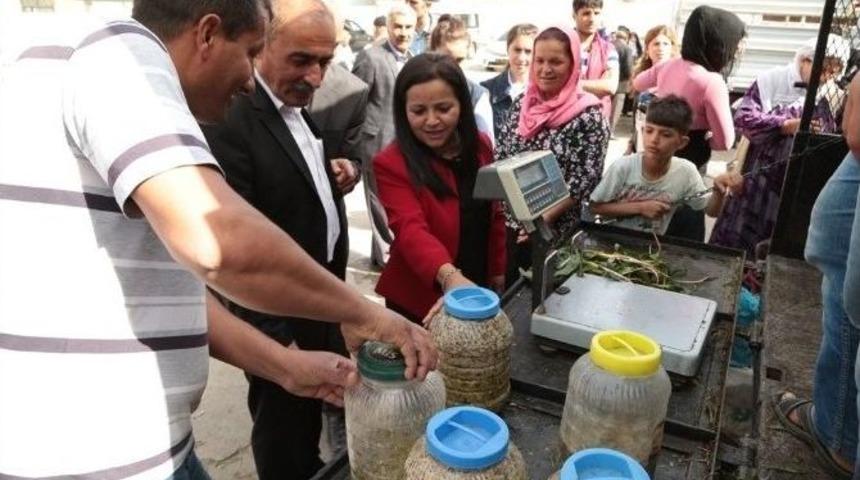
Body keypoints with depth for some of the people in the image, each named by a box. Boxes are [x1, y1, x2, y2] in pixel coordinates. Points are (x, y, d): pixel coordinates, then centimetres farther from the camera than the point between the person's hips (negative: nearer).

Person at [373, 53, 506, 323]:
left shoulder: (480, 146, -1)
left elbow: (494, 215, 8)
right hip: (420, 301, -4)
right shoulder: (391, 164, -18)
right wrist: (449, 276, -46)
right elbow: (411, 229, -30)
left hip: (478, 292, 5)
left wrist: (498, 270, 8)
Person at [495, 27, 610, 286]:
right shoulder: (522, 103, 4)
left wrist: (545, 218, -20)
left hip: (552, 229, -4)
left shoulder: (589, 116, -11)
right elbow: (499, 156, 9)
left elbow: (586, 179, -15)